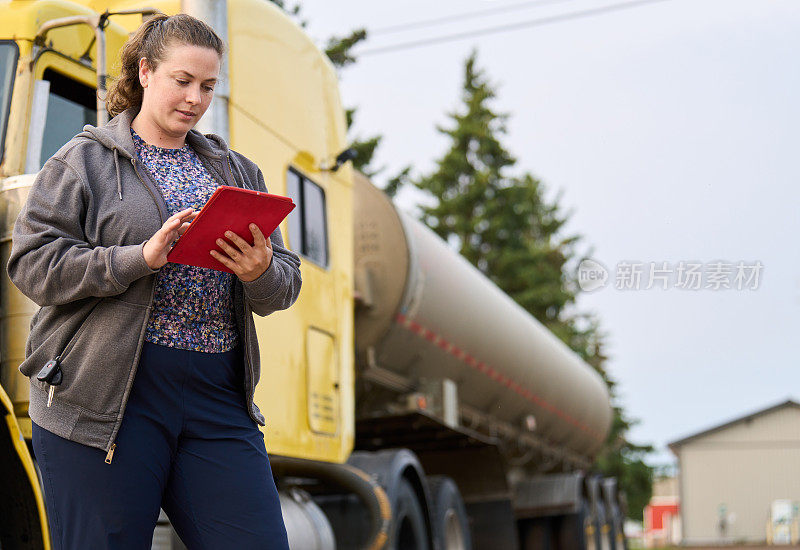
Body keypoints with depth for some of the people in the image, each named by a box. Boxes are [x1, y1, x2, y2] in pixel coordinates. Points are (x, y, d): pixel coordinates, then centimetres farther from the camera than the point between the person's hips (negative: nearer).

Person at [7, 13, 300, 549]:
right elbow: (32, 264, -5)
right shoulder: (85, 160, 6)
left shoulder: (237, 171, 18)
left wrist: (262, 273, -10)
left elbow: (287, 282, 14)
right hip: (106, 399, -3)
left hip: (218, 397, 4)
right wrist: (141, 258, -17)